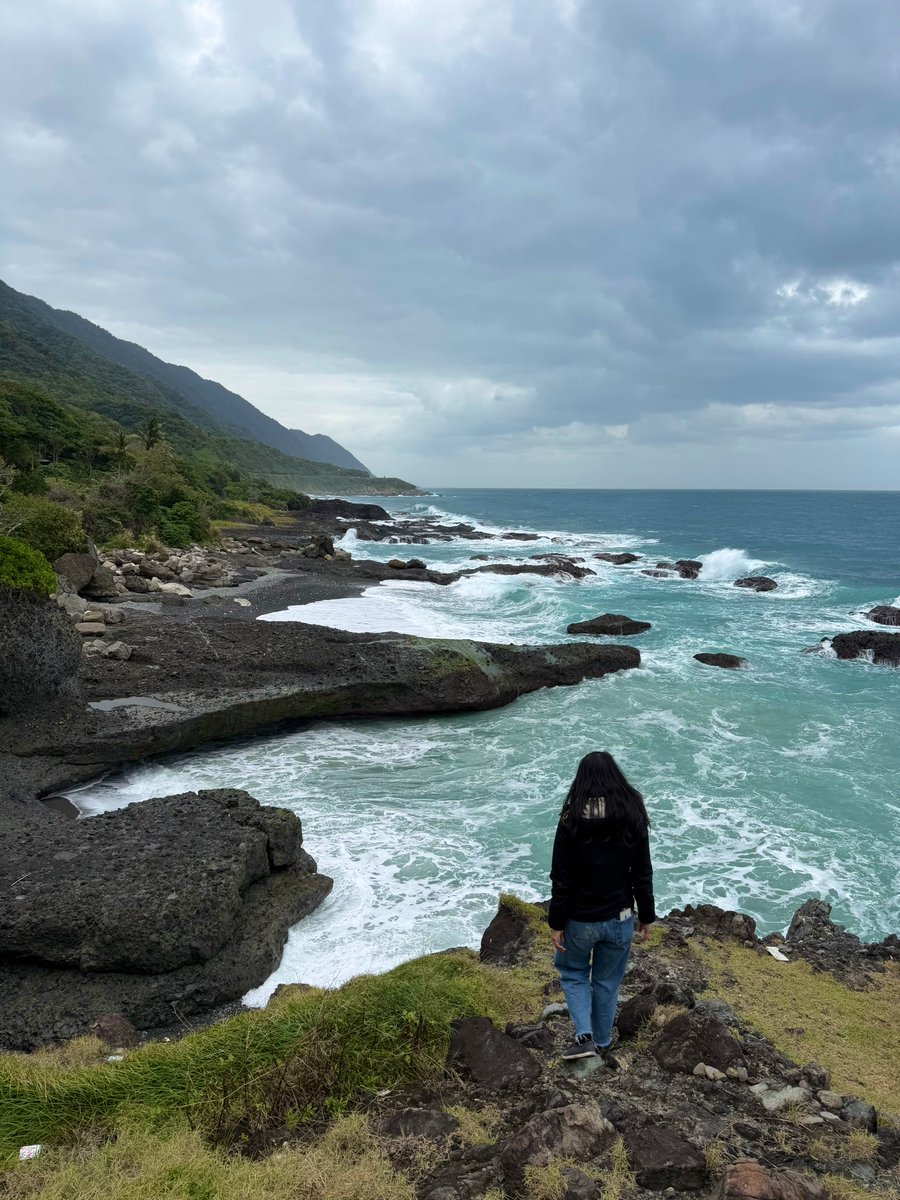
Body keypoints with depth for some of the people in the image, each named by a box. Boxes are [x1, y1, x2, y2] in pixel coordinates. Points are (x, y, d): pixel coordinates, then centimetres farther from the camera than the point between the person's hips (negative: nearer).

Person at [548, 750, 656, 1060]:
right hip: (619, 919, 2)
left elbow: (561, 879, -14)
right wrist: (646, 916, 10)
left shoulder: (571, 822, -18)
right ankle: (602, 1042, 34)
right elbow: (643, 875, -3)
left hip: (580, 919, -2)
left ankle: (584, 1036, 7)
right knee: (608, 981, 20)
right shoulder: (633, 819, -10)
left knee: (572, 972, 22)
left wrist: (556, 923, -4)